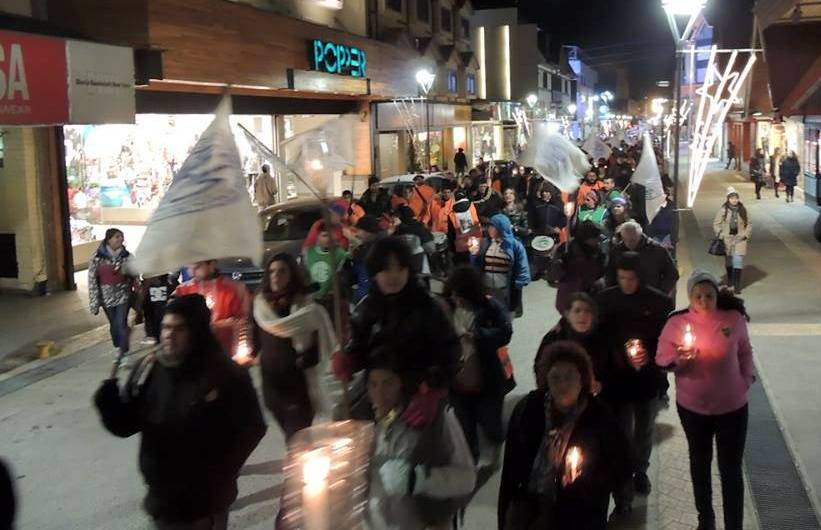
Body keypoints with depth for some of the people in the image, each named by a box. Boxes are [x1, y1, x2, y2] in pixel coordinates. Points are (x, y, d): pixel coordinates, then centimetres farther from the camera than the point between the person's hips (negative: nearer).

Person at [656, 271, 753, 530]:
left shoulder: (734, 318, -11)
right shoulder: (676, 322, -12)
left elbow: (745, 353, 5)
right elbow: (661, 359, -7)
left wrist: (746, 382, -2)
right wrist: (678, 359, -27)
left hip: (732, 407, -1)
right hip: (692, 406, 1)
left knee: (731, 469, 3)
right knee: (700, 462, 21)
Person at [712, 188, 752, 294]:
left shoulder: (743, 210, 1)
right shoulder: (723, 210, -4)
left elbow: (749, 224, 11)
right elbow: (716, 224, 1)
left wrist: (746, 234, -1)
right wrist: (720, 235, -8)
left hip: (739, 239, 0)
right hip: (727, 239, 0)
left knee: (738, 261, -10)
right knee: (728, 261, 14)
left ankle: (737, 286, -9)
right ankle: (730, 280, 39)